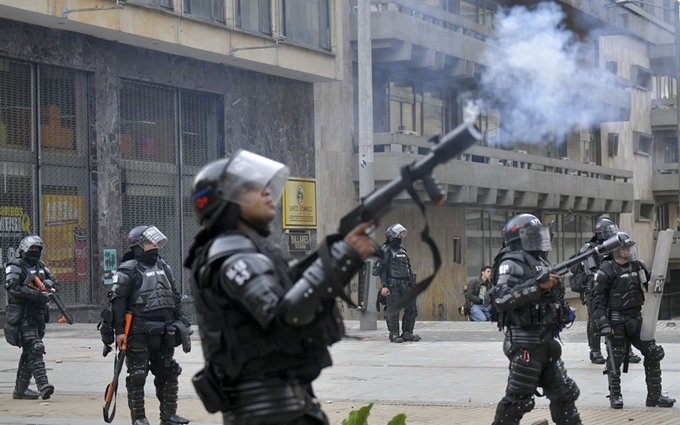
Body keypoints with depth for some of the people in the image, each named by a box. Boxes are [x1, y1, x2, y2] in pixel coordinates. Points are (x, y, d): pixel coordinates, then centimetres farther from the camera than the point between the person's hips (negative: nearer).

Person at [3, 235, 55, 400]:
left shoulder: (40, 266, 16)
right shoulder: (15, 266, -7)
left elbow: (53, 279, 25)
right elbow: (12, 287, -20)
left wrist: (48, 283, -2)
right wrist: (37, 295, -25)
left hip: (38, 314, 8)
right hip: (22, 315, -8)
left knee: (28, 352, 11)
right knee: (35, 348, -17)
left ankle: (20, 389, 17)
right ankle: (43, 385, -23)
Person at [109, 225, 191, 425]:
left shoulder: (164, 268, 14)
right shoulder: (128, 271, -7)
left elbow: (175, 298, 20)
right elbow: (117, 300, -11)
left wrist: (181, 323, 15)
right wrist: (119, 330, -17)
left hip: (163, 333, 7)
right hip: (139, 333, -7)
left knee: (168, 374, 10)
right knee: (137, 376, -2)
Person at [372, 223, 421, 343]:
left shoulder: (402, 249, 19)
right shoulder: (386, 250, -3)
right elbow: (382, 269, -9)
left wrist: (412, 282, 16)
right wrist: (384, 286, -17)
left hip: (405, 284, 7)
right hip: (393, 285, -7)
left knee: (412, 309, 4)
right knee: (393, 311, -4)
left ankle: (407, 333, 12)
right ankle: (394, 335, 3)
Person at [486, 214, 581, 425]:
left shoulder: (540, 263, 16)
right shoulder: (513, 264, -12)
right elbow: (500, 299, -27)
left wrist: (564, 312, 8)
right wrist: (537, 285, -27)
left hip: (546, 341, 9)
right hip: (525, 343, -9)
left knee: (564, 393, 11)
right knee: (518, 399, -5)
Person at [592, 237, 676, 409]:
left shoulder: (637, 266, 6)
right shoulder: (606, 271, -11)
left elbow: (649, 283, 19)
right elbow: (598, 300, -11)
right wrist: (603, 323, -18)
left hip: (636, 318, 6)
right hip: (617, 321, -6)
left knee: (653, 353, 4)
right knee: (615, 359, 2)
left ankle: (654, 395, 13)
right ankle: (615, 395, 19)